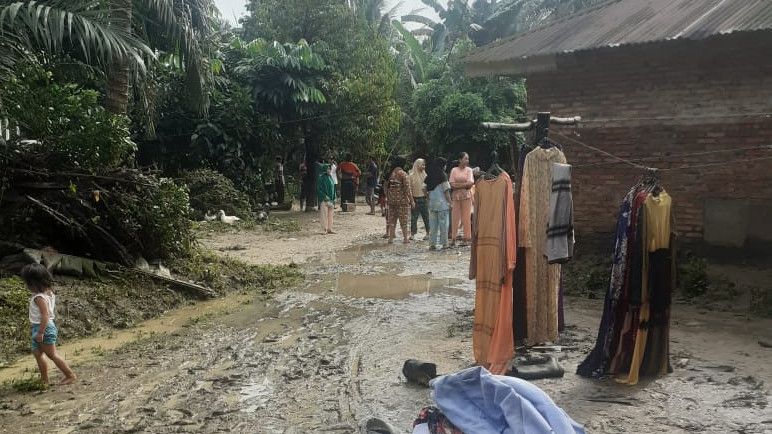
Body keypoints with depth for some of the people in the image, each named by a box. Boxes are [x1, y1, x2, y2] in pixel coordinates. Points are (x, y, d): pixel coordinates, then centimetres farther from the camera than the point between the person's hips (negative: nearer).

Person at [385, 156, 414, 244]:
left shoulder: (390, 173, 6)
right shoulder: (402, 174, -11)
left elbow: (386, 187, 11)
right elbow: (407, 189, -14)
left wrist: (388, 199, 19)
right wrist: (411, 200, -8)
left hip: (391, 200, 5)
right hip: (402, 200, -5)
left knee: (392, 220, 9)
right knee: (403, 221, 4)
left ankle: (391, 238, 9)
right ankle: (405, 238, 9)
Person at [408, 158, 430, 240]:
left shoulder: (424, 175, 8)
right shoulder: (412, 176, -4)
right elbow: (410, 189, -5)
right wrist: (411, 200, -10)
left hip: (424, 198, 3)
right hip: (416, 199, -3)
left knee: (426, 216, 4)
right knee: (414, 217, 1)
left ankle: (428, 232, 12)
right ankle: (412, 233, 8)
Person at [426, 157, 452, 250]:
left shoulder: (429, 176, 7)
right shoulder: (442, 175, -9)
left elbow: (426, 190, 7)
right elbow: (446, 191, -10)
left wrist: (429, 200, 15)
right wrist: (450, 202, -4)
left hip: (432, 203, 5)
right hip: (442, 203, -5)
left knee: (433, 225, 8)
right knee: (443, 224, 1)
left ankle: (432, 243, 8)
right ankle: (444, 243, 3)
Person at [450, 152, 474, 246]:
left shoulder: (469, 170, 6)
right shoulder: (454, 170, 8)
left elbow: (470, 184, -6)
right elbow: (452, 185, -1)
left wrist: (457, 185, -8)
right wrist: (464, 184, -9)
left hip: (466, 196, -1)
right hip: (456, 196, 1)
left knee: (466, 217, -1)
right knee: (455, 217, 0)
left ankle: (466, 238, 3)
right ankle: (453, 238, 4)